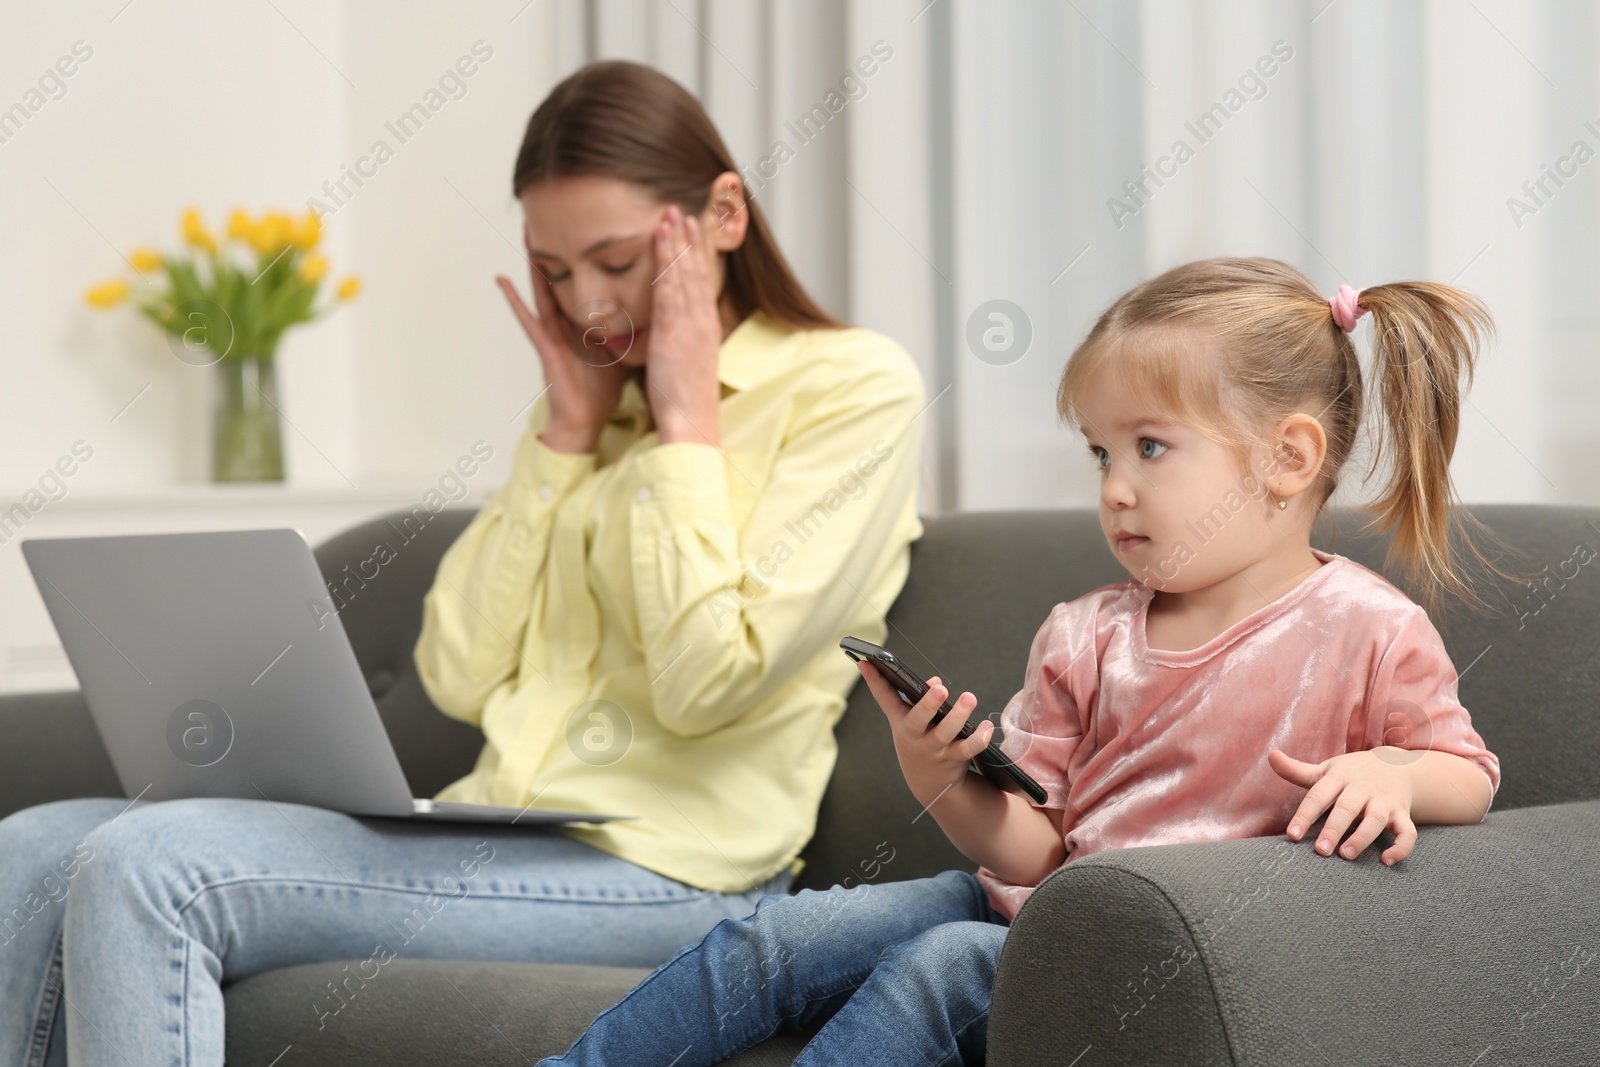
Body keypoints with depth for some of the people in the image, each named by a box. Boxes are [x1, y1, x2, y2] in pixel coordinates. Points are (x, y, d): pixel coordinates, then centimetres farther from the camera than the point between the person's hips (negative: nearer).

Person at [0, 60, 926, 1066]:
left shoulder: (856, 385, -2)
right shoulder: (600, 396, 20)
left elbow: (705, 682, -14)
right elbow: (462, 677, 8)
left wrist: (686, 417, -7)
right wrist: (566, 428, 6)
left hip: (661, 870, -7)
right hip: (499, 835, 7)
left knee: (148, 869, -24)